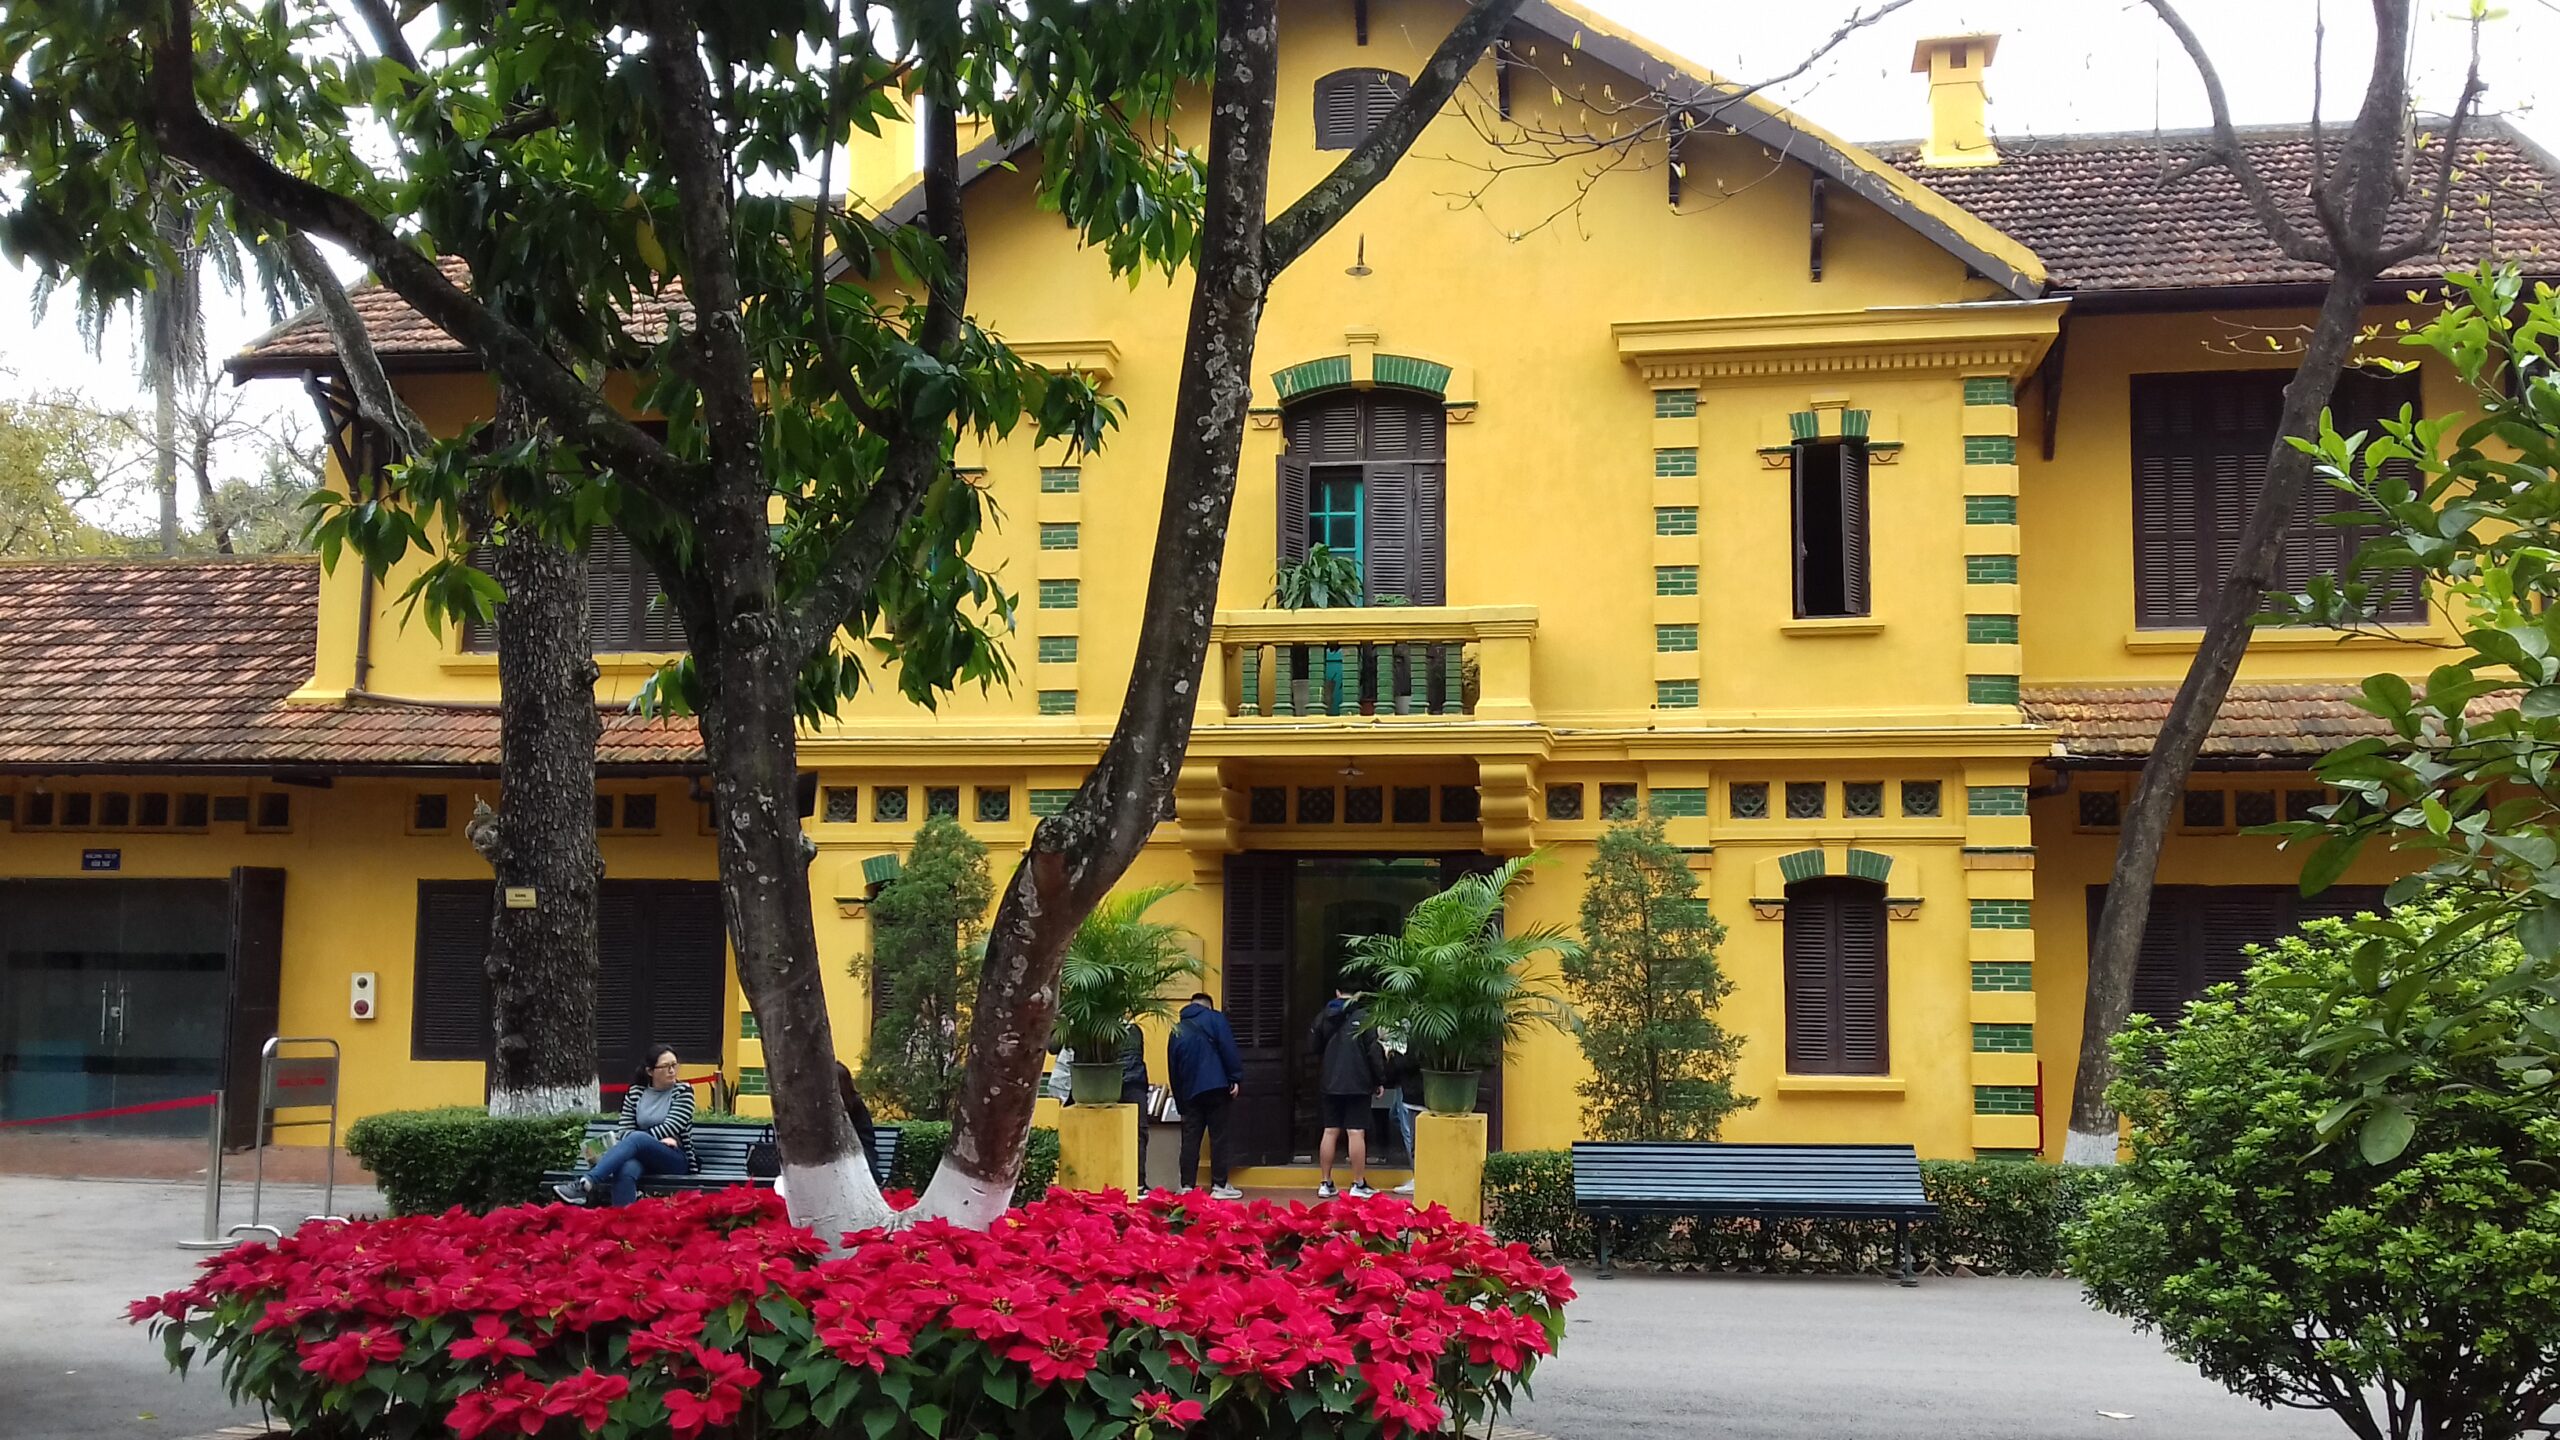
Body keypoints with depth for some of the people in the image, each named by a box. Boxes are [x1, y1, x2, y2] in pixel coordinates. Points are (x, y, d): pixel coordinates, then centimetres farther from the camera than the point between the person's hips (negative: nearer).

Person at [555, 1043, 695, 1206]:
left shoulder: (683, 1092, 4)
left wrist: (643, 1139, -15)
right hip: (643, 1157, 3)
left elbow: (671, 1127, -7)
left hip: (676, 1160, -3)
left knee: (637, 1138, -35)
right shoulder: (634, 1093, 11)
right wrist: (657, 1139, -10)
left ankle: (586, 1184, -46)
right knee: (626, 1171, -37)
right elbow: (626, 1131, 5)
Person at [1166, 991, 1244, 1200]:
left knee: (1190, 1139, 6)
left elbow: (1172, 1069, 19)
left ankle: (1187, 1186, 4)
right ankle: (1219, 1186, 0)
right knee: (1218, 1137, 0)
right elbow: (1229, 1050, -9)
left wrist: (1179, 1101, 23)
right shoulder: (1214, 1019, 4)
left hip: (1189, 1093, 4)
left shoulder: (1178, 1029, 17)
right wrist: (1236, 1079, -9)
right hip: (1216, 1088, -4)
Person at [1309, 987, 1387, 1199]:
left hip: (1331, 1084, 4)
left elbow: (1312, 1048, 12)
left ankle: (1325, 1183, 12)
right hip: (1359, 1084, -4)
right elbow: (1374, 1051, -10)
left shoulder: (1323, 1018, 5)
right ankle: (1359, 1184, 1)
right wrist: (1380, 1080, -3)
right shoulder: (1363, 1017, -9)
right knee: (1357, 1133, -2)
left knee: (1330, 1132, 9)